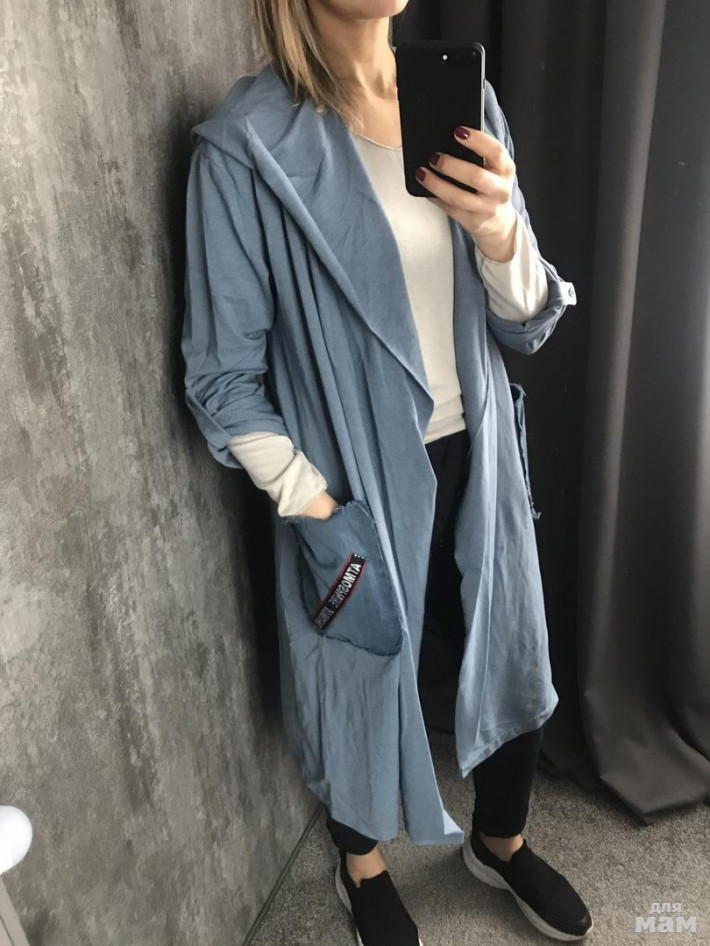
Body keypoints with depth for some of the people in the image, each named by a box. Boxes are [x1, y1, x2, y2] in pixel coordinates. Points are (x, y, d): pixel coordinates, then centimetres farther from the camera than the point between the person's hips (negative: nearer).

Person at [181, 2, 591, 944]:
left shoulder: (466, 101, 2)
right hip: (354, 481, -4)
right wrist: (317, 512, -14)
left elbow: (529, 323, 0)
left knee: (514, 663, 19)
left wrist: (498, 233, -19)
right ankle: (362, 865, 51)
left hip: (476, 462, 5)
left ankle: (500, 840, 53)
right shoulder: (250, 140, -14)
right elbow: (224, 379, -11)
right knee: (361, 678, 17)